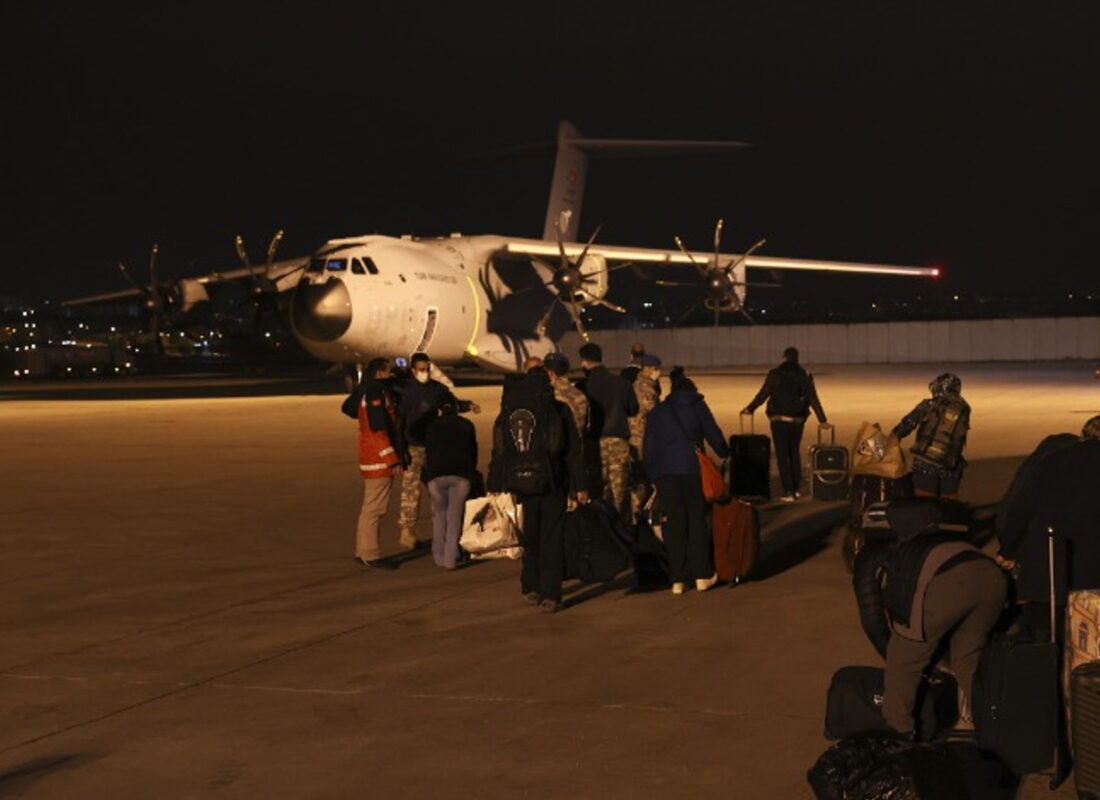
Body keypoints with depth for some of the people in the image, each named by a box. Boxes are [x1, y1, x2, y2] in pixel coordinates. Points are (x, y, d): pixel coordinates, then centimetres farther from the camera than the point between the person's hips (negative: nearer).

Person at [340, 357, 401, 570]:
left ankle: (363, 551, 20)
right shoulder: (376, 393, -17)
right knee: (375, 507, -8)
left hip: (371, 457, 10)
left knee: (370, 506, 15)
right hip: (379, 458, -10)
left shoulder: (366, 392, 12)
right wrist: (392, 460, -23)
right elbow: (379, 430, -22)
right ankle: (370, 555, -6)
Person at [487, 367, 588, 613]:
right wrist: (580, 485, -1)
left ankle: (531, 588, 20)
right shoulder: (558, 411, -4)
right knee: (552, 539, 2)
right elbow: (573, 451, -4)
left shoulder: (507, 414, 3)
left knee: (530, 537, 18)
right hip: (553, 485, -2)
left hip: (522, 484, 3)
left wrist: (495, 486, 10)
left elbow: (499, 452, 5)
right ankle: (550, 595, -3)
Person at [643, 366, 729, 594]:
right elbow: (713, 435, 6)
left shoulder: (657, 411, 18)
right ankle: (702, 575, 9)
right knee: (697, 520, 7)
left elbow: (648, 447, 15)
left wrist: (653, 476, 18)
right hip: (693, 468, -2)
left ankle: (677, 580, 3)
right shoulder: (697, 405, 10)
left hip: (665, 472, 2)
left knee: (673, 524, 4)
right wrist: (726, 455, 23)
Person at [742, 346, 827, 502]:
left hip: (779, 419, -3)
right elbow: (813, 399, -2)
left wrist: (749, 408, 2)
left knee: (782, 455, 0)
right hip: (797, 420, 3)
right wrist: (822, 420, 1)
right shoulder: (804, 376, 1)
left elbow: (763, 394, -8)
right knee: (795, 453, 19)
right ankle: (797, 489, 23)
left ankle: (788, 492, -4)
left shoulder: (775, 374, -6)